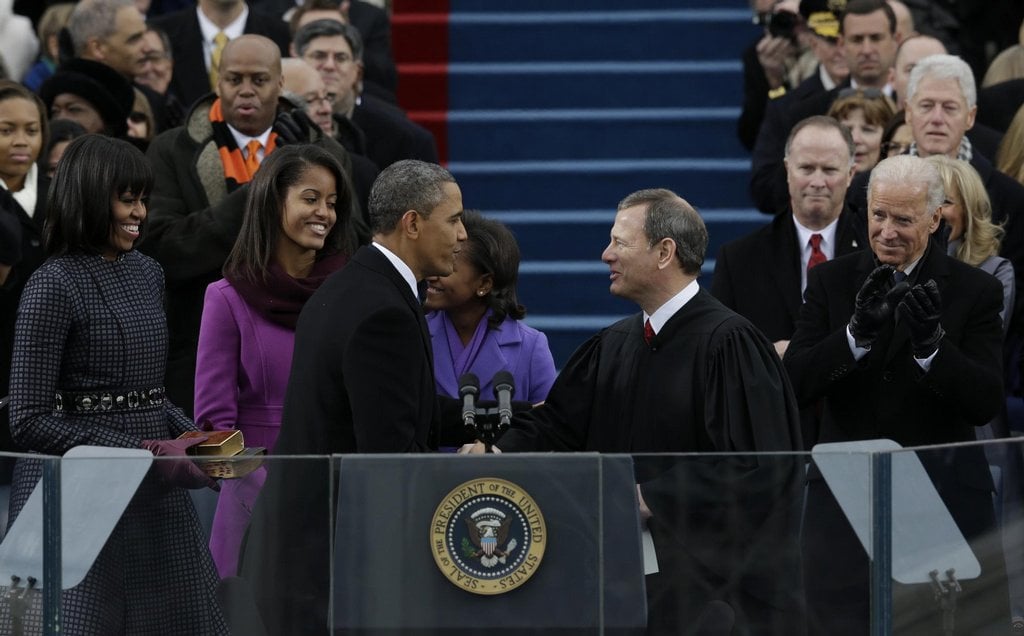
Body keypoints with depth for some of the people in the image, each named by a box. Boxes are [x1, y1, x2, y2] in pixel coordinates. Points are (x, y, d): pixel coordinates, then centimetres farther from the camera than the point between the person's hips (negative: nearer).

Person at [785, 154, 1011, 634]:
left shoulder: (976, 291, 1)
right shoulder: (830, 282, 6)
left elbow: (985, 404, -9)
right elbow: (796, 386, -5)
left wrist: (931, 343, -25)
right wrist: (857, 333, -22)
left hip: (944, 501, -1)